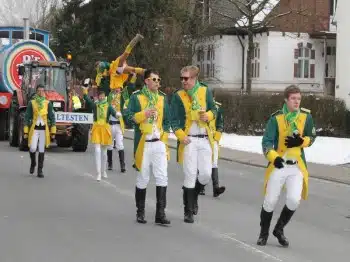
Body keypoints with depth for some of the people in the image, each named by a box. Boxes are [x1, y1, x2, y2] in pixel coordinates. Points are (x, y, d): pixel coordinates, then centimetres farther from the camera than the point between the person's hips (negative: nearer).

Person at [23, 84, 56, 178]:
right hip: (34, 129, -1)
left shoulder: (48, 103, 1)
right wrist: (25, 132, -2)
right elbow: (27, 117, 2)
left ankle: (40, 170, 8)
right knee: (33, 148, -13)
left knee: (42, 150, 0)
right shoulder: (31, 103, 0)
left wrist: (53, 132, -1)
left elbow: (52, 117, 3)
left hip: (44, 130, 1)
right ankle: (33, 163, 18)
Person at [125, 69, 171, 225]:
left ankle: (160, 213, -5)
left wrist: (164, 138, 4)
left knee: (162, 177, -7)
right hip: (143, 144, -3)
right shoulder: (136, 97, 1)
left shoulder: (162, 97, 12)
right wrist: (143, 114, -17)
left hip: (159, 143, 3)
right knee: (142, 179, 4)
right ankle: (140, 212, 18)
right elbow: (128, 116, -4)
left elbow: (167, 120, 15)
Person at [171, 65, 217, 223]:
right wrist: (181, 136, -17)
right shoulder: (178, 96, -1)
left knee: (206, 174, -1)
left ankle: (193, 195, 30)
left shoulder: (205, 92, 5)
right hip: (188, 140, -2)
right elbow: (174, 120, -3)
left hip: (205, 139, 2)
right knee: (190, 175, -3)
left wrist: (208, 116, -10)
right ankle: (188, 211, 6)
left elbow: (213, 110, 13)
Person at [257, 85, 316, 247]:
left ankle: (279, 229, 13)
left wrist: (301, 142, -11)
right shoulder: (276, 118, -8)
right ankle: (264, 233, 25)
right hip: (279, 165, -2)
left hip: (297, 166, 2)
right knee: (270, 201, 2)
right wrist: (274, 157, -29)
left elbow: (312, 137, 11)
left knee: (294, 200, -13)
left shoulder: (306, 116, 0)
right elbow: (266, 141, -11)